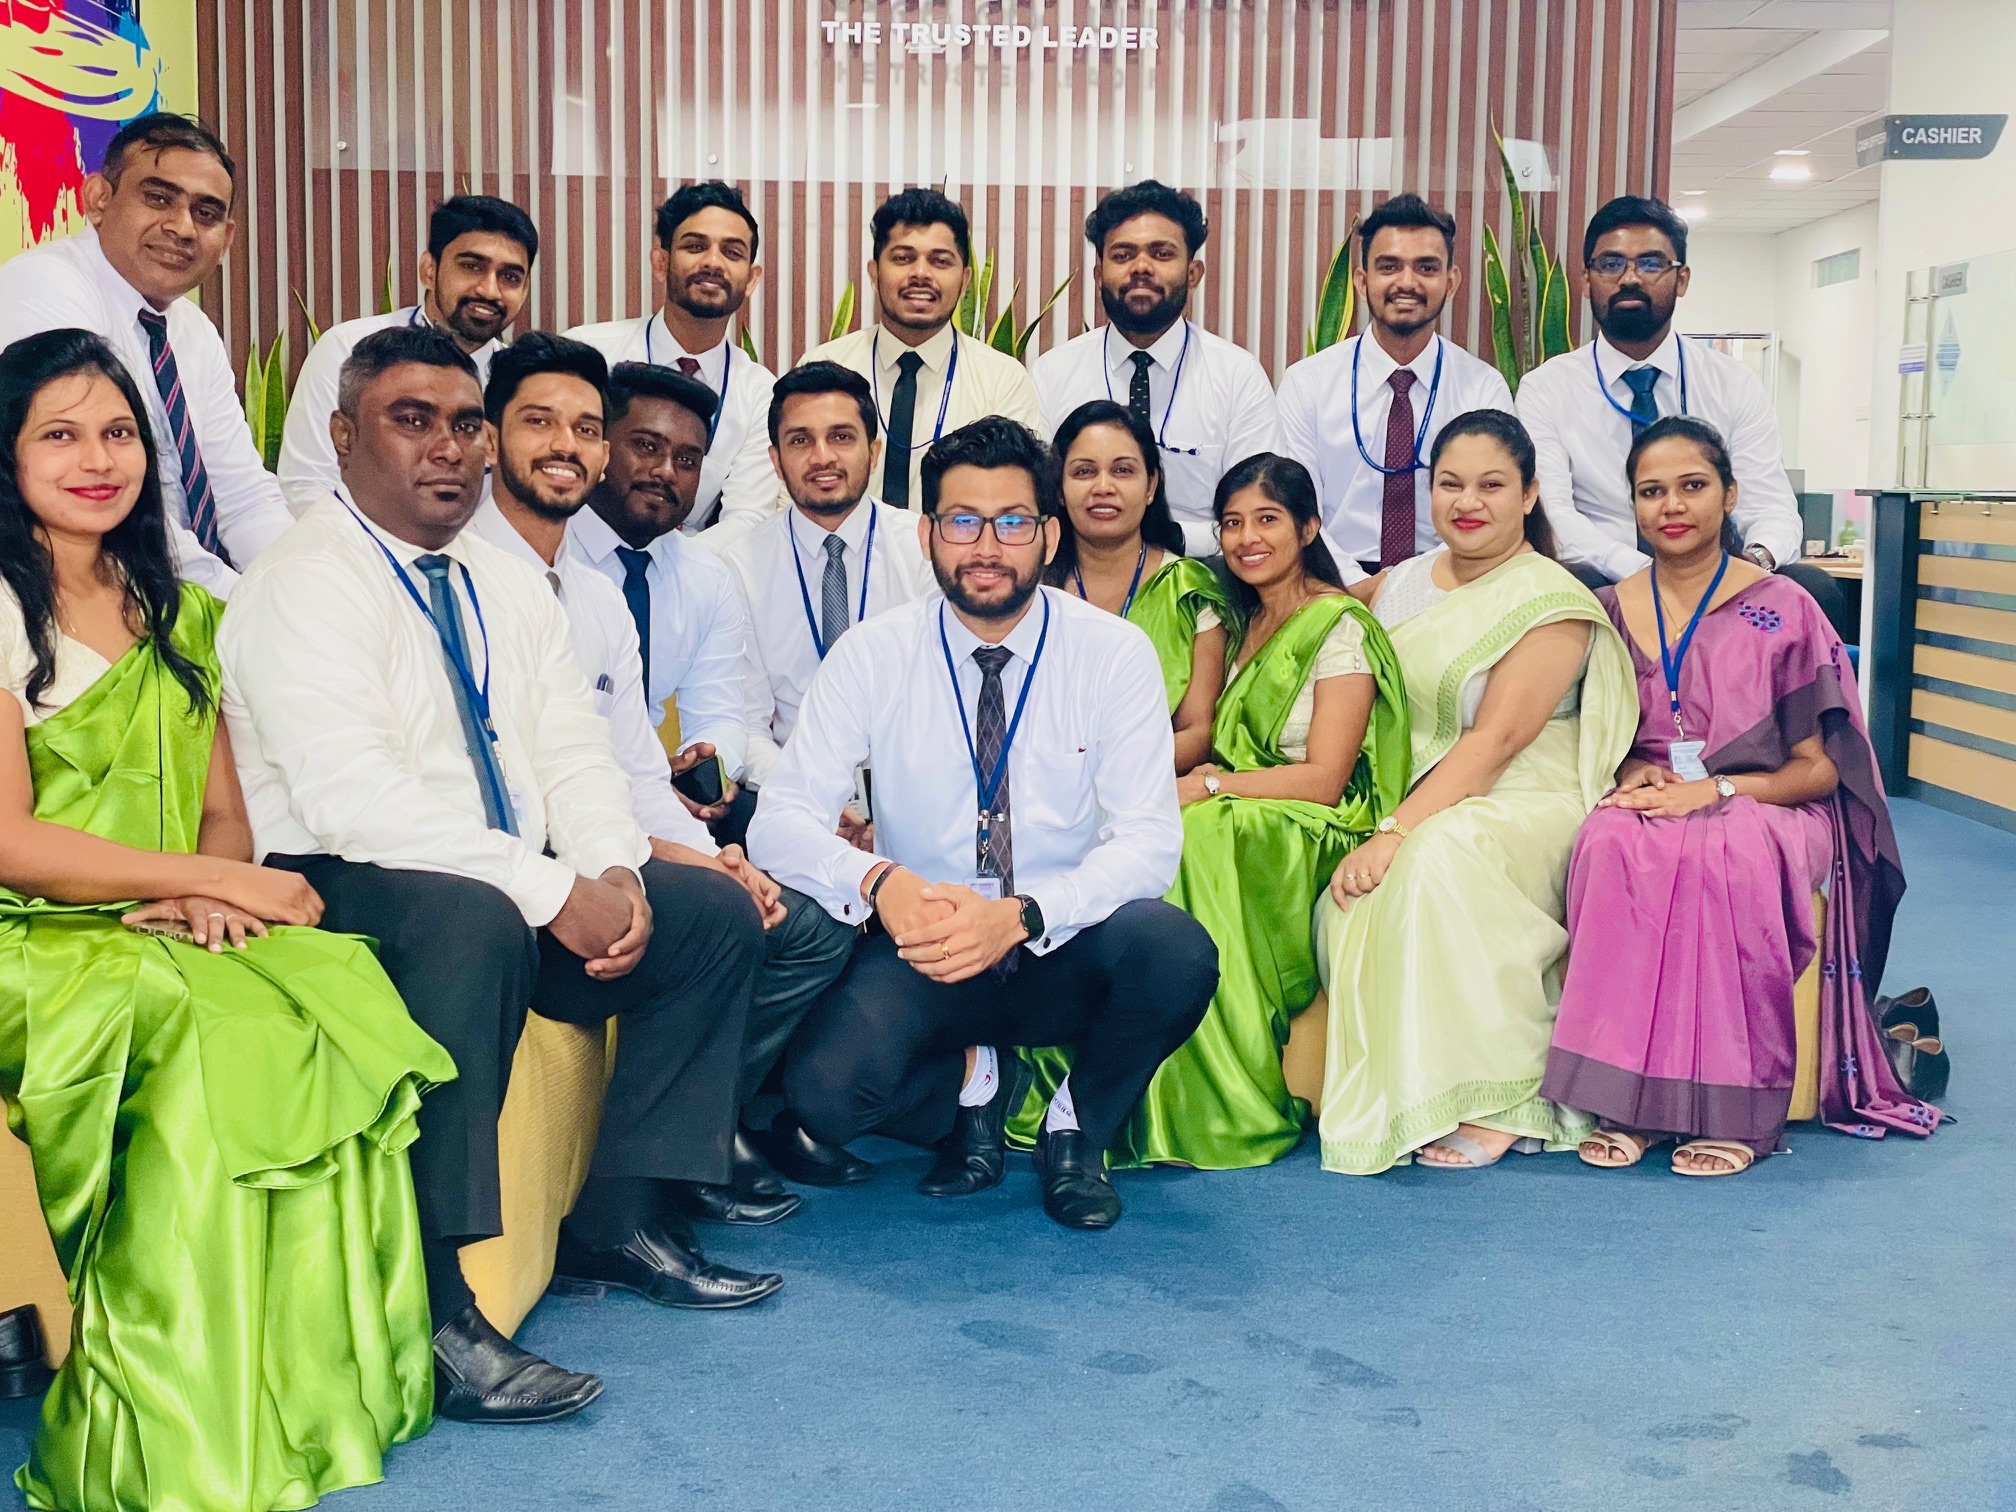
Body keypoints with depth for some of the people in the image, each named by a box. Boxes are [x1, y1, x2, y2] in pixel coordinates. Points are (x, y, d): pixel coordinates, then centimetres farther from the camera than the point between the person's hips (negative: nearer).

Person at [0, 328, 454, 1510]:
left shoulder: (179, 613, 18)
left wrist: (217, 891, -10)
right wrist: (213, 877, -14)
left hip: (172, 937, 5)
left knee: (341, 1013, -25)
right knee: (210, 1039, -34)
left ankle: (313, 1388, -18)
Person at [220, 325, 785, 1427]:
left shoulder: (510, 588, 15)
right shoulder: (303, 588, -11)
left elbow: (573, 754, 10)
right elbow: (354, 796, -23)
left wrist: (617, 870, -12)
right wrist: (553, 892, -27)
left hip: (521, 891, 8)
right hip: (344, 891, -8)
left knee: (716, 913, -3)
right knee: (470, 922, -39)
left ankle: (615, 1223, 2)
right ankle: (429, 1307, -32)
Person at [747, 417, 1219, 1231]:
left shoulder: (1115, 653, -6)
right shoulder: (872, 655, -4)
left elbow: (1148, 841, -12)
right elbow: (782, 819, -9)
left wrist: (1022, 915, -30)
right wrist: (877, 881, -31)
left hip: (1066, 952, 0)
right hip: (926, 949, 0)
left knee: (1176, 952, -32)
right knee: (826, 1087, -29)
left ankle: (1079, 1127, 1)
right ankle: (976, 1083, 8)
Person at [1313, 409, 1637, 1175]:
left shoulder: (1551, 602, -6)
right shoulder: (1399, 584, 13)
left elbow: (1496, 742, -17)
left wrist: (1396, 834, -26)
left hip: (1528, 809, -5)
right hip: (1421, 809, 5)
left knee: (1441, 856, -37)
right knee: (1344, 899, -28)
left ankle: (1498, 1097, -25)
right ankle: (1403, 1094, -16)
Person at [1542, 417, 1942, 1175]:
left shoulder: (1781, 610, 1)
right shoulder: (1610, 611, 10)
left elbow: (1818, 767, 1)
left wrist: (1715, 789, -15)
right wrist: (1631, 771, -8)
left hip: (1763, 808, -2)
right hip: (1648, 806, 2)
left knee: (1724, 859, -38)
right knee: (1610, 847, -34)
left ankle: (1734, 1106, -29)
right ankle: (1627, 1096, -30)